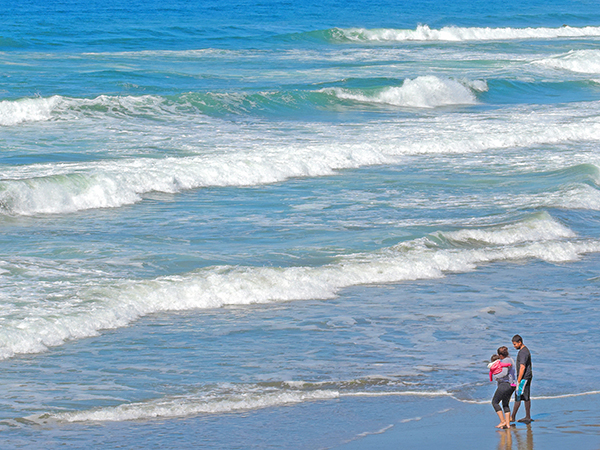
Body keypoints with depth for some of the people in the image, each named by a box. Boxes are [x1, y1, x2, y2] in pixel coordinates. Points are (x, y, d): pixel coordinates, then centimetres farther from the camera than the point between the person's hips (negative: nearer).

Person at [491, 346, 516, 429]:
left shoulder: (505, 361, -16)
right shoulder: (510, 359, 14)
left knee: (495, 402, -1)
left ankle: (503, 421, -6)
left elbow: (504, 373, -30)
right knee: (505, 404, 16)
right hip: (511, 385, 10)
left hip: (505, 384, -10)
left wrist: (495, 376, -14)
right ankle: (507, 423, 10)